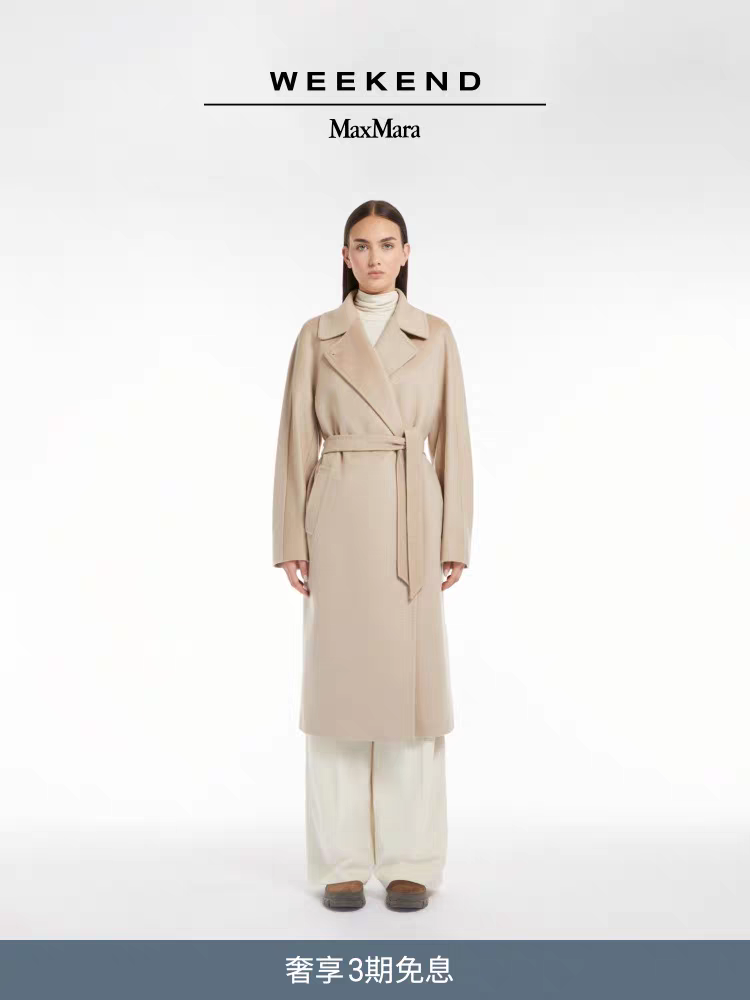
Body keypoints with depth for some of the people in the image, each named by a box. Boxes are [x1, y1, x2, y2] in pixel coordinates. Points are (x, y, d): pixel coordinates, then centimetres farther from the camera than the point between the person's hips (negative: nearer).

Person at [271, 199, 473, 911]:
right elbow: (297, 443, 4)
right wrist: (291, 539, -2)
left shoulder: (435, 336, 8)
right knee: (337, 685, 2)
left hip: (411, 522, 0)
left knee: (411, 685, 2)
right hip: (338, 520, 0)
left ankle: (409, 861, 15)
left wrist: (455, 541, -1)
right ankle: (342, 863, 15)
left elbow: (452, 441, 6)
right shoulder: (317, 336, 7)